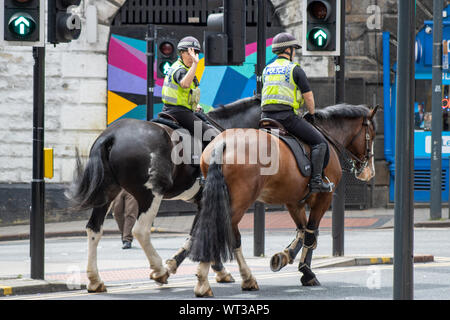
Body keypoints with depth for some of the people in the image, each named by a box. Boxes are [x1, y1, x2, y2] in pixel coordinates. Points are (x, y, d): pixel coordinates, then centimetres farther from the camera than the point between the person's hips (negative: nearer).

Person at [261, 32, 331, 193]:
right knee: (319, 142, 0)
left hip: (266, 116, 6)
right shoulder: (295, 69, -1)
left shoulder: (266, 70, 19)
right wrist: (311, 113, 19)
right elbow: (308, 96, 0)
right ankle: (316, 181, -13)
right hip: (287, 116, -6)